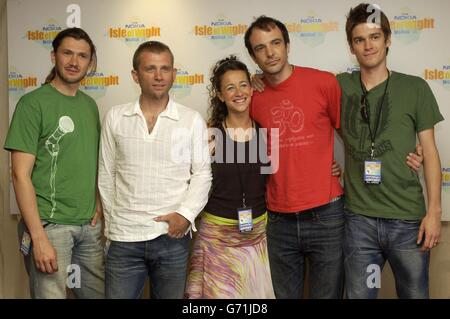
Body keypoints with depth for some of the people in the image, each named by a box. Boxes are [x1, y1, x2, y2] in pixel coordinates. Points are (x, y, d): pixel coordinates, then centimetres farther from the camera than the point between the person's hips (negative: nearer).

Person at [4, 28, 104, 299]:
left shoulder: (90, 104, 10)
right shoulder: (33, 103, -8)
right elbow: (21, 175, -12)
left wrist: (98, 204, 5)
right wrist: (38, 236, -16)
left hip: (90, 224, 6)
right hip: (49, 224, -6)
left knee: (99, 292, 13)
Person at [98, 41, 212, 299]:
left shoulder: (192, 120, 0)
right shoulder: (115, 118, 3)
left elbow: (202, 173, 1)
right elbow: (106, 174, 8)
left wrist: (186, 214, -11)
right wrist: (112, 223, 8)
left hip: (173, 237, 0)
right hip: (124, 238, 1)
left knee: (170, 296, 13)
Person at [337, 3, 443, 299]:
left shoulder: (415, 88, 1)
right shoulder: (339, 86, 3)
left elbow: (430, 151, 1)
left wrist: (434, 211, -4)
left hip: (408, 219, 0)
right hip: (359, 219, 1)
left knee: (415, 293, 12)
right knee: (358, 294, 10)